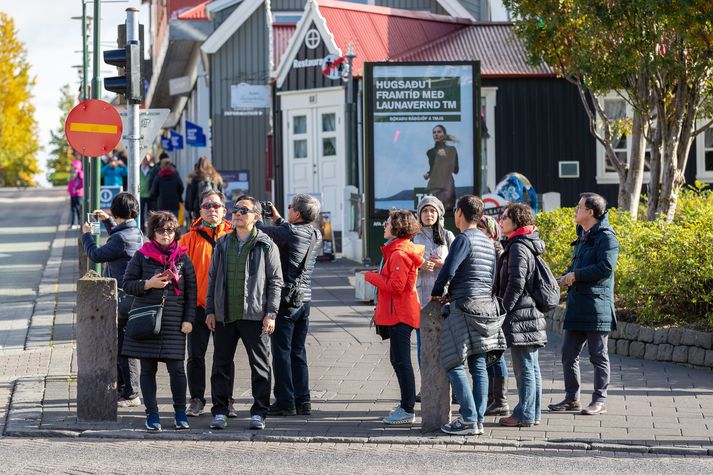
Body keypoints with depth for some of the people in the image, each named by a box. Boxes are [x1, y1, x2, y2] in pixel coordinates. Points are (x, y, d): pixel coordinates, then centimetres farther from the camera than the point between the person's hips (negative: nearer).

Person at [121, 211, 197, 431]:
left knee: (176, 368, -3)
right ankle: (152, 414, 10)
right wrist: (147, 284, -12)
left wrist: (188, 319, 1)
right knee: (148, 369, 2)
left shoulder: (183, 258, 7)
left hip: (174, 322, 0)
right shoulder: (142, 256, 4)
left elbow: (191, 291, 8)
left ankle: (180, 413, 11)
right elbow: (127, 284, 5)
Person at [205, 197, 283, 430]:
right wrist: (210, 310, 9)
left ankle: (259, 413, 7)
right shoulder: (222, 244, 12)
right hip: (224, 315, 3)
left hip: (254, 315, -3)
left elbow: (275, 281, 0)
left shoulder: (266, 245, 1)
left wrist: (271, 313, -7)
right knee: (221, 364, 5)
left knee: (260, 366, 0)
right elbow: (213, 278, 16)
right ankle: (219, 412, 12)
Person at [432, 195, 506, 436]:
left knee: (454, 364, -6)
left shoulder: (464, 239, -10)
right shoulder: (488, 242, 17)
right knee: (478, 366, 7)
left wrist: (436, 292, 0)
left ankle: (468, 419, -12)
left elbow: (448, 270, -18)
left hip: (465, 308, -8)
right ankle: (478, 420, 6)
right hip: (486, 306, 8)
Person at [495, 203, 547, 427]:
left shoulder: (518, 247, -14)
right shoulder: (529, 245, 16)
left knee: (524, 368, -5)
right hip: (532, 313, 10)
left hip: (520, 314, -10)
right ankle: (533, 413, 18)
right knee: (531, 366, 13)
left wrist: (504, 309, -13)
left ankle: (525, 415, -2)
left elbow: (516, 283, -20)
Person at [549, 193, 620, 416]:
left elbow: (606, 267, -22)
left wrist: (575, 275, -16)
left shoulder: (606, 238, -11)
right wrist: (565, 277, 7)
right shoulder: (583, 236, 18)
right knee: (568, 353, 9)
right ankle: (572, 398, 18)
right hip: (577, 305, 9)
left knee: (598, 355, -1)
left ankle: (600, 400, 6)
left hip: (596, 306, -9)